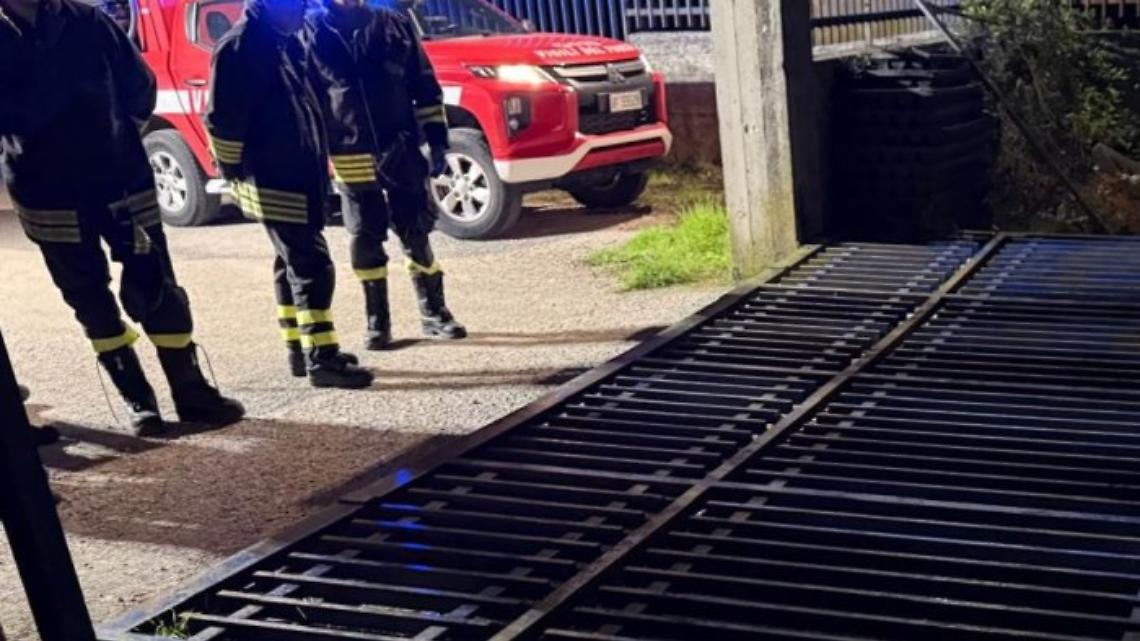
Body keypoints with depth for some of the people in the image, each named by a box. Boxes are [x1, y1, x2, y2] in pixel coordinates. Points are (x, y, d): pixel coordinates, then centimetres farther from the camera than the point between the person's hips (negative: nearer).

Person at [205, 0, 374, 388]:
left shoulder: (285, 42, 14)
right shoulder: (241, 47, -14)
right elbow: (222, 119, -16)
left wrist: (316, 168, 18)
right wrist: (234, 173, -12)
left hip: (298, 176, 10)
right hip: (272, 182, -10)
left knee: (293, 264, 15)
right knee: (312, 265, -10)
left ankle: (299, 349, 24)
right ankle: (321, 359, -8)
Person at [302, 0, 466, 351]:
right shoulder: (312, 33, -1)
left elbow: (425, 86, 7)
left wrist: (437, 141, 2)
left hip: (402, 151, 1)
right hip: (350, 159, -1)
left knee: (416, 234, 6)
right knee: (365, 241, 5)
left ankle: (434, 313, 20)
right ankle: (377, 321, 18)